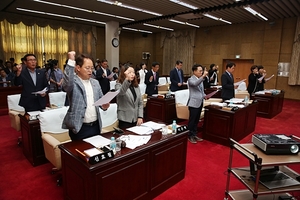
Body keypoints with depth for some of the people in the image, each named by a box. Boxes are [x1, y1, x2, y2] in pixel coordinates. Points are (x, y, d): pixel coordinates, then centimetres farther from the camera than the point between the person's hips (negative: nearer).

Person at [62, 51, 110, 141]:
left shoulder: (95, 82, 11)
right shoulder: (73, 82, -8)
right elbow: (67, 82, -31)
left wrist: (104, 105, -9)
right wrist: (71, 60, -32)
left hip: (95, 126, 6)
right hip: (79, 127, -5)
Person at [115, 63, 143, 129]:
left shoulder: (136, 86, 9)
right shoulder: (119, 85, -7)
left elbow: (140, 102, 8)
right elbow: (121, 92, -31)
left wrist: (140, 117, -2)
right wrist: (127, 80, -48)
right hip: (125, 119, -5)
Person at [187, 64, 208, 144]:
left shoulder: (200, 79, 13)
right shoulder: (191, 79, -11)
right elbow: (195, 84, -34)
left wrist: (204, 96, 3)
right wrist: (203, 76, -44)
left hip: (200, 103, 8)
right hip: (194, 103, -8)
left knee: (196, 120, 15)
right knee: (192, 120, 1)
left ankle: (194, 135, 26)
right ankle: (190, 136, 14)